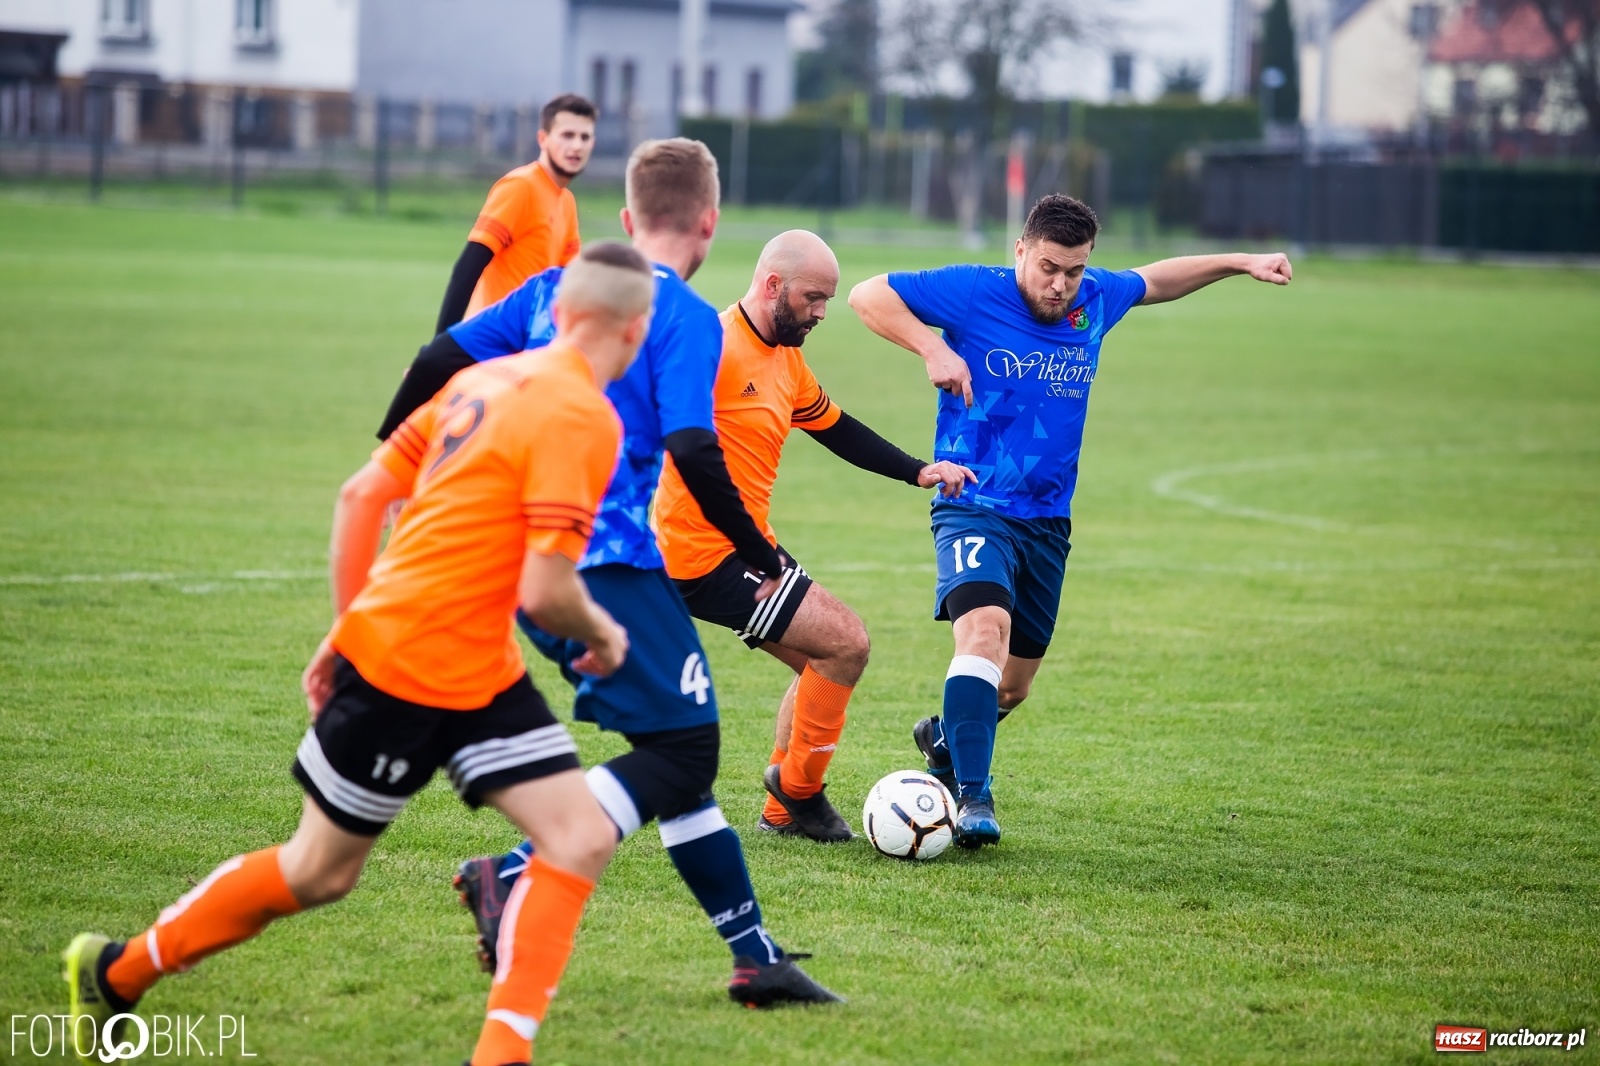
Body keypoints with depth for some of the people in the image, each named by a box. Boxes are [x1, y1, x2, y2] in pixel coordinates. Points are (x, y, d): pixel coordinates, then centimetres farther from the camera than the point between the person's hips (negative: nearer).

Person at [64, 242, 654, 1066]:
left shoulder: (488, 380, 8)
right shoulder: (580, 419, -18)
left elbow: (361, 495, 11)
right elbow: (544, 593, -23)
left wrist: (347, 628, 18)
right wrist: (603, 633, -2)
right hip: (401, 667, -8)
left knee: (582, 839, -2)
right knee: (318, 872, 8)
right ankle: (115, 972, 27)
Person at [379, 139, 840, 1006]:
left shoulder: (556, 288, 14)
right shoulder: (686, 318, -7)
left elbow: (441, 360, 13)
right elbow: (692, 452, -17)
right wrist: (765, 560, -8)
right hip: (610, 561, -8)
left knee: (680, 748, 12)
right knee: (683, 748, -6)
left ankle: (754, 956, 14)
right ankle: (519, 875, -22)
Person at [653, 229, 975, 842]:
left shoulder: (787, 360, 13)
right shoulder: (716, 348, -18)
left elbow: (836, 429, 24)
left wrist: (919, 472, 16)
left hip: (747, 546, 10)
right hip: (707, 555, -10)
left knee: (826, 661, 16)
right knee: (845, 643, -11)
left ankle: (782, 812, 22)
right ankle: (798, 790, 5)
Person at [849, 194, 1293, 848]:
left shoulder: (1096, 300, 4)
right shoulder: (974, 293, -11)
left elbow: (1154, 281, 26)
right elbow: (867, 296, -8)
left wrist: (1240, 263, 25)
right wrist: (932, 349, -20)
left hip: (1048, 521, 6)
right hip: (975, 507, -6)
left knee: (1013, 686, 14)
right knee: (986, 630, -31)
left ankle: (946, 739, 45)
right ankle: (972, 795, -30)